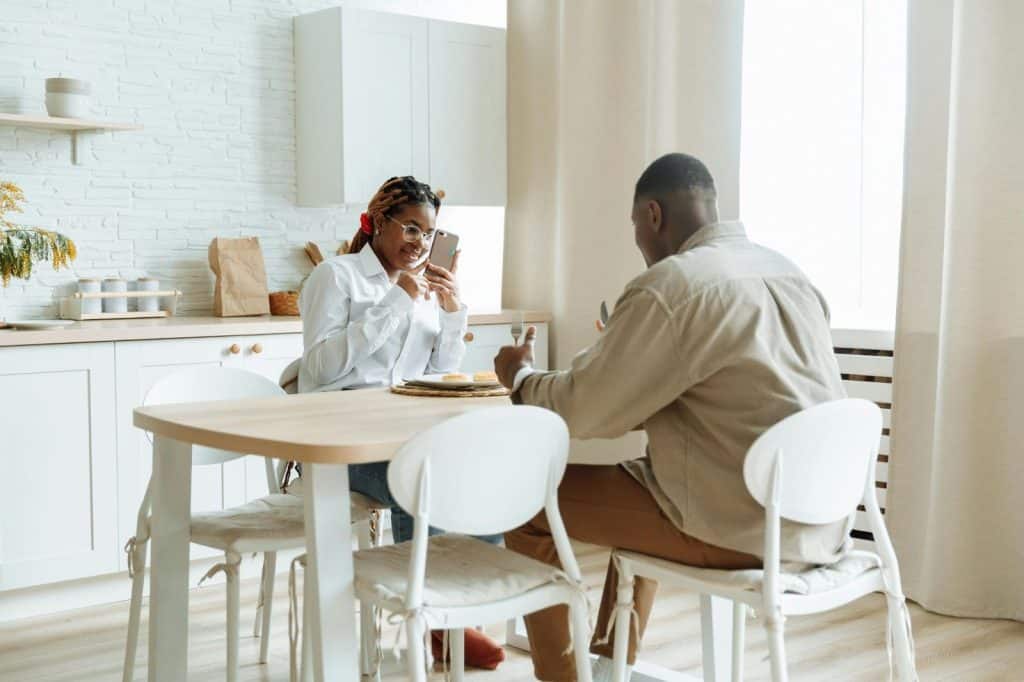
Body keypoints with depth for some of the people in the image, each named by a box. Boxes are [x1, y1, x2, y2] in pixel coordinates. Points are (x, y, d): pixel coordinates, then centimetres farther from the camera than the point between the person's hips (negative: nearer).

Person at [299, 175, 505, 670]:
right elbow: (323, 366, -16)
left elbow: (441, 376, 14)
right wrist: (395, 302, -17)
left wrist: (452, 309, -1)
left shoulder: (427, 284, 17)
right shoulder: (336, 275, -1)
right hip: (341, 435, -5)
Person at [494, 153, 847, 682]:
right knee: (639, 477, 33)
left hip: (740, 527, -9)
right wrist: (631, 354, 29)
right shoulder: (788, 272, 11)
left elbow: (580, 412, -11)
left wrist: (521, 377, 9)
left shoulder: (668, 286, -14)